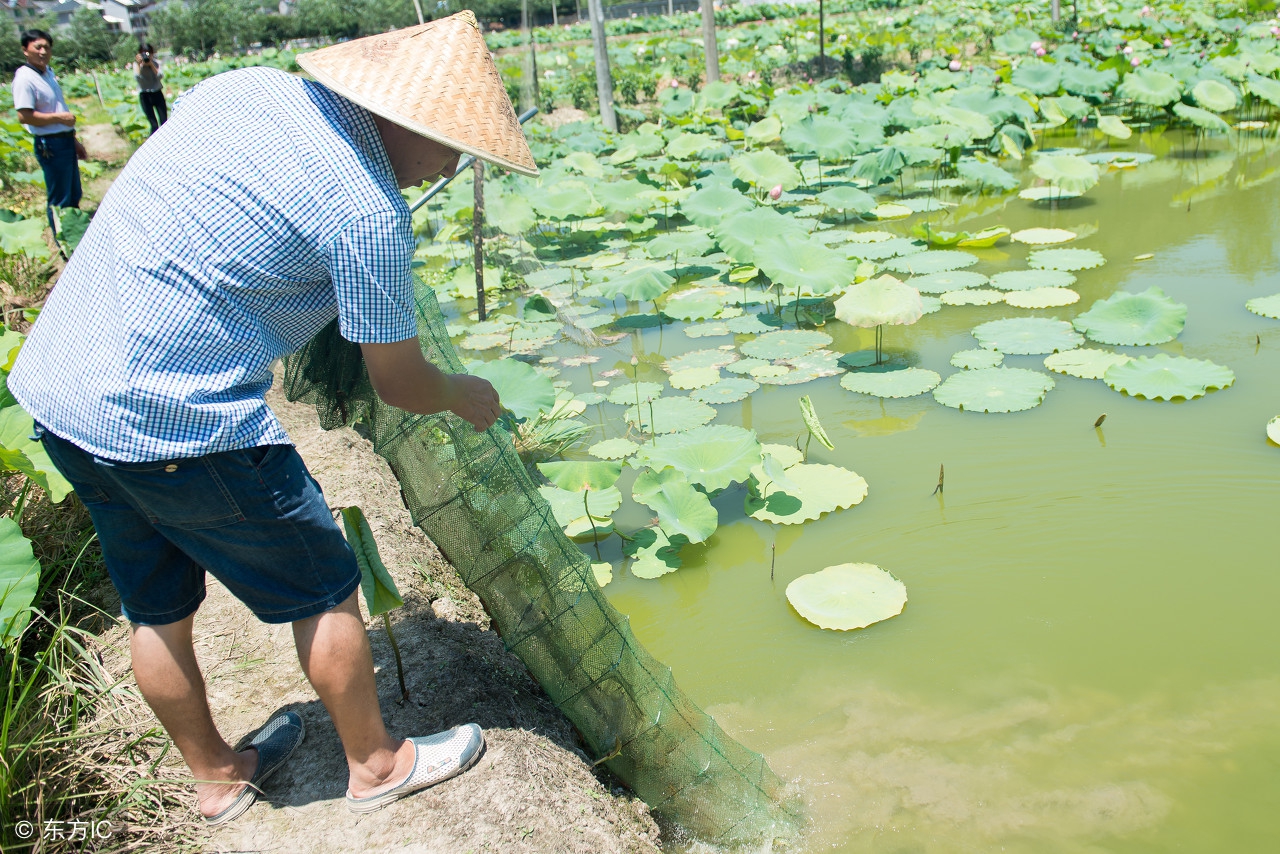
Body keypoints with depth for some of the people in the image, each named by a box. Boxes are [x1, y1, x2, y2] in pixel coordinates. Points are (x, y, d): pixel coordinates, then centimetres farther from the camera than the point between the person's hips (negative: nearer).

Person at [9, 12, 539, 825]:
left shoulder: (244, 85, 7)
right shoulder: (367, 208, -17)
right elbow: (400, 384, -7)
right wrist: (467, 397, 13)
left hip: (56, 384, 9)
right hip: (175, 420, -9)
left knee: (157, 606, 22)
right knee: (324, 589, 10)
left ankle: (218, 776, 42)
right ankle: (377, 762, 30)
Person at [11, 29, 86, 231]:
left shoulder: (48, 72, 12)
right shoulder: (25, 78, -17)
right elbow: (24, 116, -24)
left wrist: (74, 140, 21)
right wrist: (59, 117, -19)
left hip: (65, 141, 9)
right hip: (50, 145, -9)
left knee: (74, 196, 20)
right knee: (59, 201, 0)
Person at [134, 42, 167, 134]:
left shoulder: (156, 63, -2)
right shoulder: (137, 64, -4)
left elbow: (160, 76, -17)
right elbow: (137, 78, -19)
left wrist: (151, 64, -24)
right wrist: (139, 65, -25)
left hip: (157, 93, 1)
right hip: (144, 95, -1)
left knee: (164, 121, -1)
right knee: (154, 124, -4)